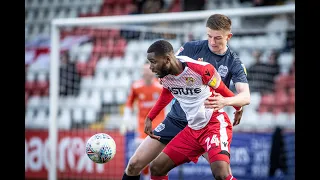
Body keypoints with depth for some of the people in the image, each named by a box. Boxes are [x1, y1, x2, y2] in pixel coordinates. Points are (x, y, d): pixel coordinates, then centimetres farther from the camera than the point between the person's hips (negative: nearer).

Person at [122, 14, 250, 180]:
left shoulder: (234, 63, -6)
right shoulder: (192, 48, -4)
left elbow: (246, 96, -17)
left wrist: (225, 102, -39)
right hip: (177, 118, 2)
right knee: (135, 164, -1)